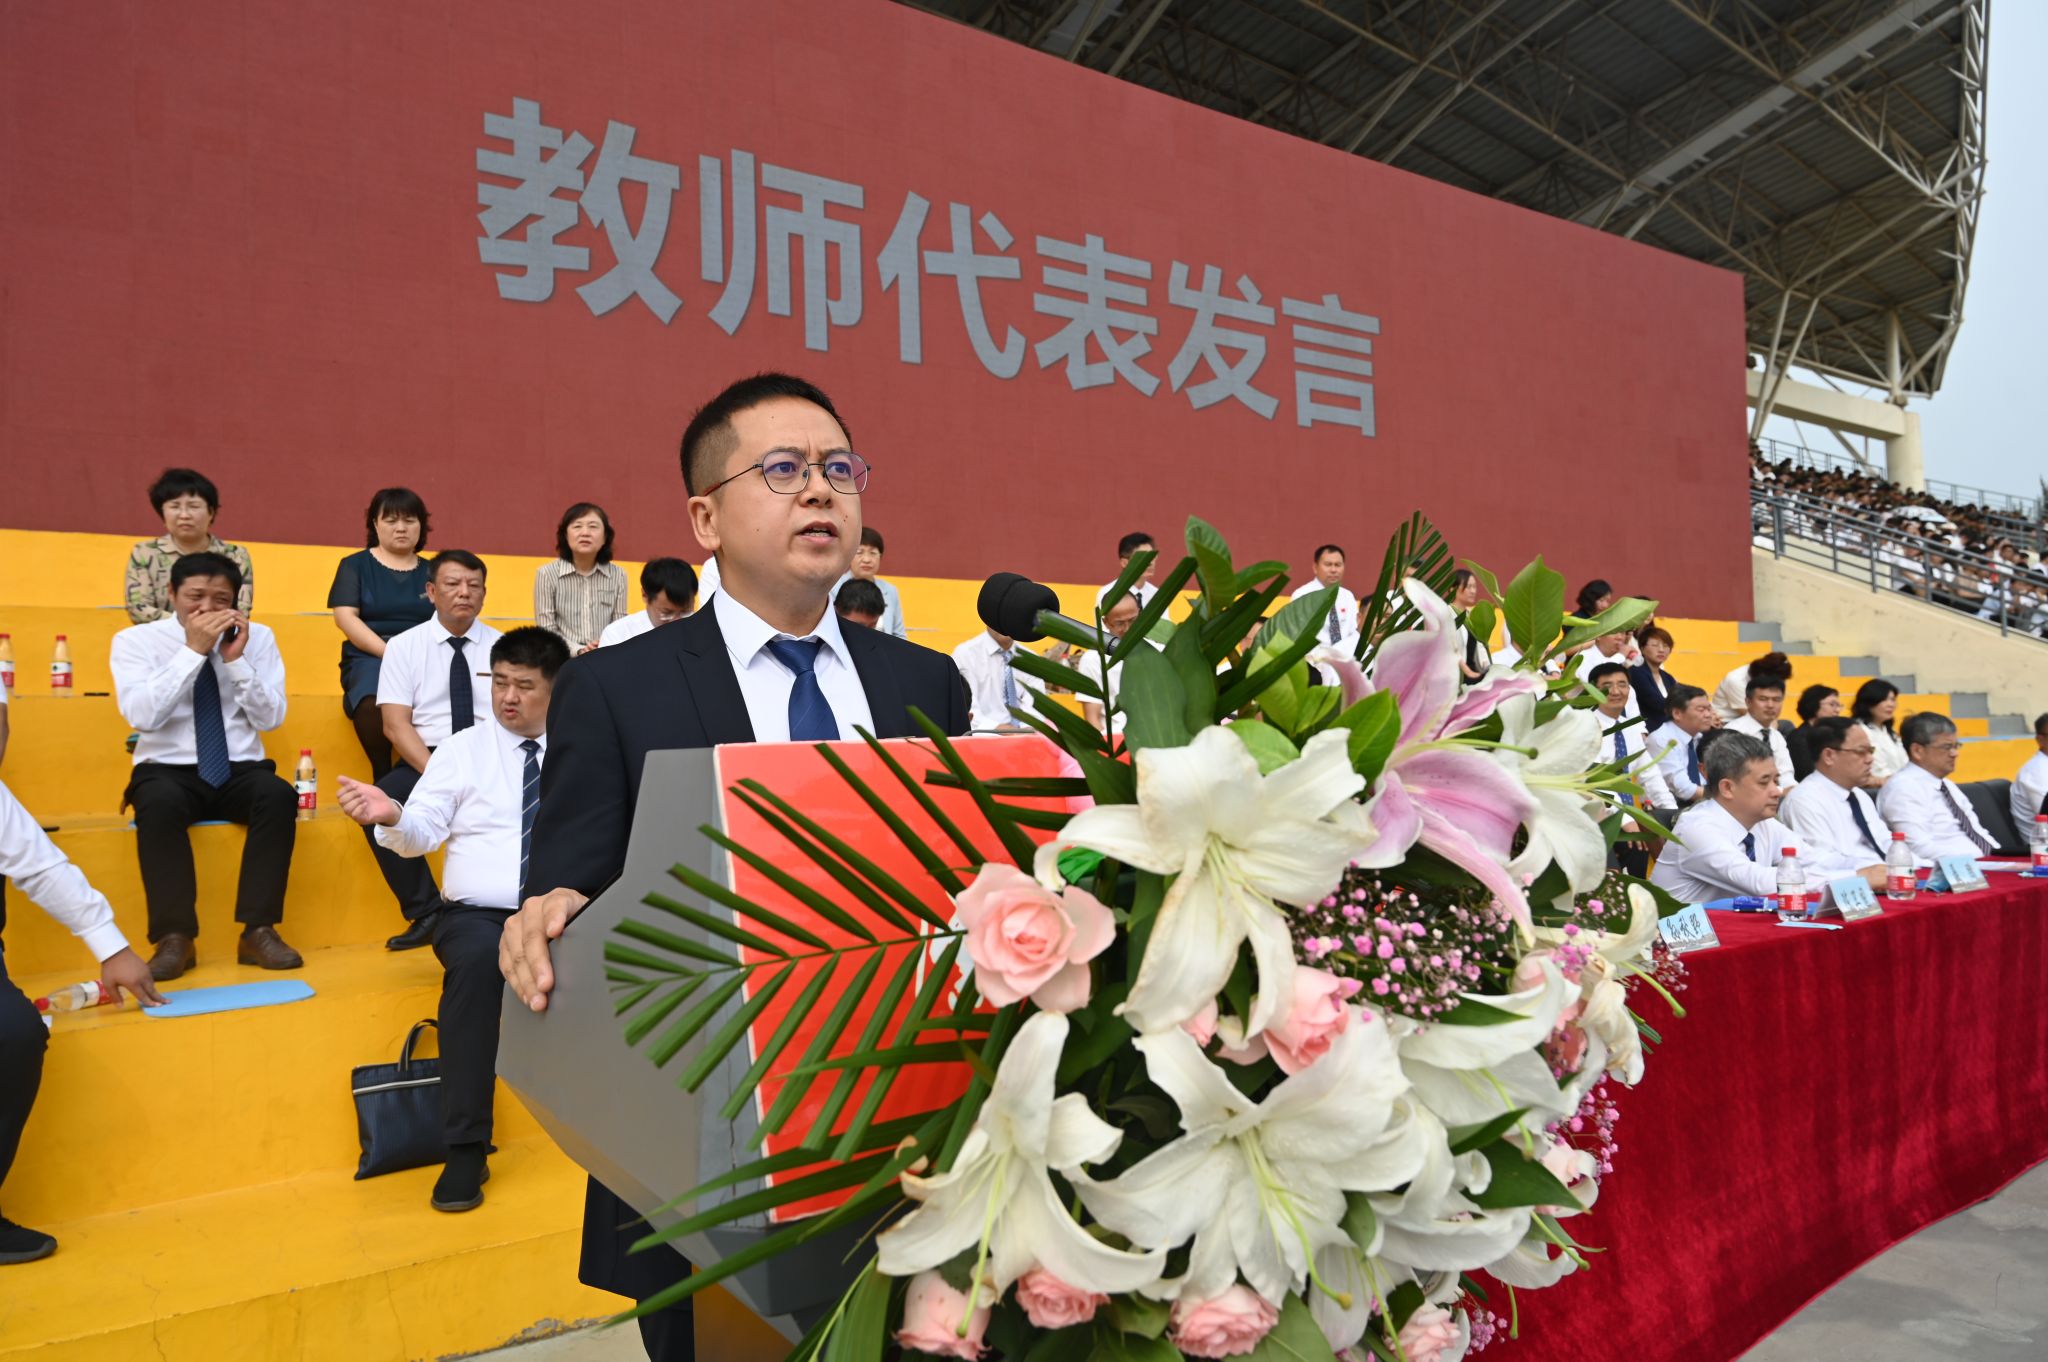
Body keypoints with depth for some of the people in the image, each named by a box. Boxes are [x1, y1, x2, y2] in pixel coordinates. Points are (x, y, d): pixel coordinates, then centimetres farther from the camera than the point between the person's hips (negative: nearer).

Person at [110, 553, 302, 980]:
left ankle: (258, 931, -26)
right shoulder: (136, 640, 0)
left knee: (279, 795, -31)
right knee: (159, 804, -36)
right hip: (168, 772, -1)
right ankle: (175, 936, -27)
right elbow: (142, 715, -15)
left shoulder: (258, 638, 5)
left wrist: (236, 658, -14)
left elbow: (270, 718, -2)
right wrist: (193, 650, -19)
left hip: (240, 771, 2)